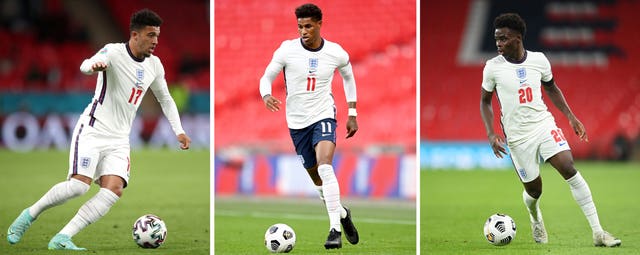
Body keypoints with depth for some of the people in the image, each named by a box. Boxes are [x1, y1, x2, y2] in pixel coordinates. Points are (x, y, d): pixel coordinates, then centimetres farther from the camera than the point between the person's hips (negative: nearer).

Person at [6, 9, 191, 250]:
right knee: (80, 184, -20)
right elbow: (86, 65, -33)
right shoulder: (115, 52, -12)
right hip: (93, 130, -6)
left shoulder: (154, 65, 8)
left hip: (119, 140, 6)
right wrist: (94, 65, -58)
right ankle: (30, 214, 5)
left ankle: (62, 239, -18)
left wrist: (178, 130, 15)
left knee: (114, 189, -16)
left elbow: (165, 99, 24)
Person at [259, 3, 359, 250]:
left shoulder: (336, 53, -5)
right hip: (297, 121, 2)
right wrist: (266, 96, -25)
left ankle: (335, 230, -27)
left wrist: (352, 114, 13)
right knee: (317, 178, 11)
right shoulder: (287, 50, -8)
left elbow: (348, 77, 15)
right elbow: (267, 77, -1)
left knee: (325, 166, -26)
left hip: (323, 116, -2)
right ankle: (342, 213, 39)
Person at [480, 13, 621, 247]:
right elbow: (485, 101, 6)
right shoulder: (493, 67, -7)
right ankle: (535, 218, 43)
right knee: (534, 190, 3)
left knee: (569, 169, -18)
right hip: (518, 136, -1)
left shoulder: (539, 60, -1)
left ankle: (598, 232, -18)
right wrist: (491, 134, -6)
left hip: (544, 125, 1)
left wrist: (570, 117, 9)